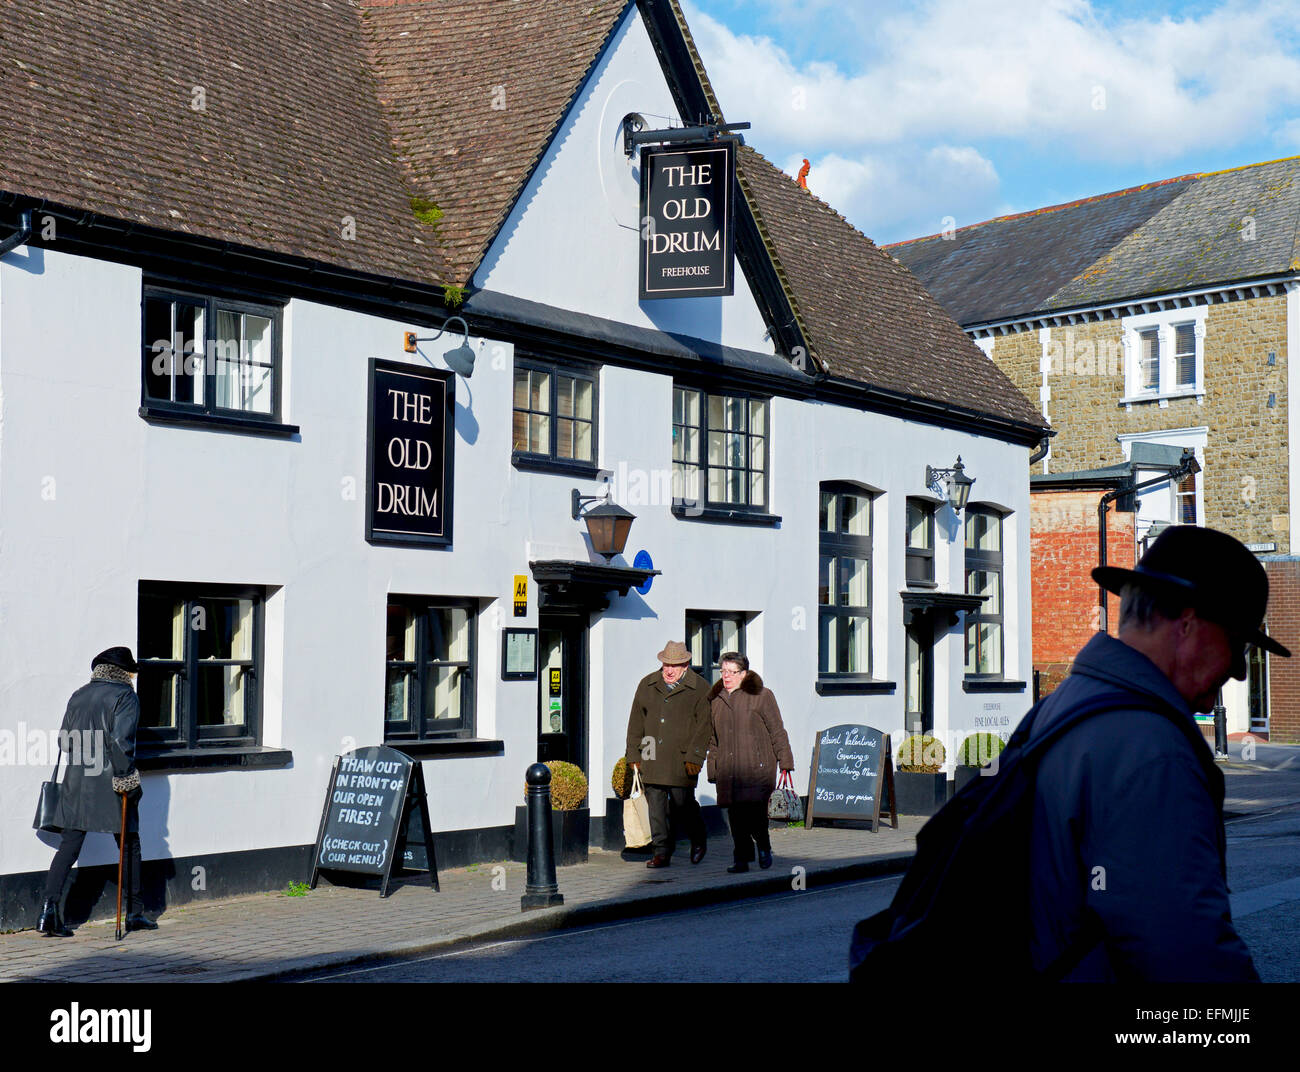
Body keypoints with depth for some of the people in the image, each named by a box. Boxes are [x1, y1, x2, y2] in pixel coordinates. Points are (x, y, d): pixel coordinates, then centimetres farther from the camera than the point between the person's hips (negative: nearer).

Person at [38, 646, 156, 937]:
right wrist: (127, 779, -13)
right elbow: (121, 741, -16)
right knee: (129, 846, 9)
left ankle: (49, 907, -11)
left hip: (76, 782, 5)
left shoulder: (78, 696, 11)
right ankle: (135, 913, 15)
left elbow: (64, 741, 13)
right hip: (110, 783, -5)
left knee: (69, 846, 4)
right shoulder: (125, 697, -6)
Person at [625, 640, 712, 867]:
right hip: (652, 757, 4)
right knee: (655, 805, 2)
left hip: (682, 758, -4)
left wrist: (694, 757, -10)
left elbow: (703, 725, -3)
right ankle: (661, 852, 10)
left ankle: (698, 840, 24)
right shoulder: (647, 685, 12)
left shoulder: (700, 688, 1)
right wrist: (634, 754, 11)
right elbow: (636, 722, 15)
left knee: (683, 802, -4)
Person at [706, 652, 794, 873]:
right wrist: (712, 770, 16)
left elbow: (777, 731, 1)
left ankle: (764, 847, 16)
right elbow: (713, 739, 20)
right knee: (735, 816, 1)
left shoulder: (761, 695, 1)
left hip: (757, 767, -4)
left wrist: (785, 762, -3)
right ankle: (741, 859, 8)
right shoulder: (715, 699, 16)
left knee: (755, 812, -10)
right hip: (728, 770, 5)